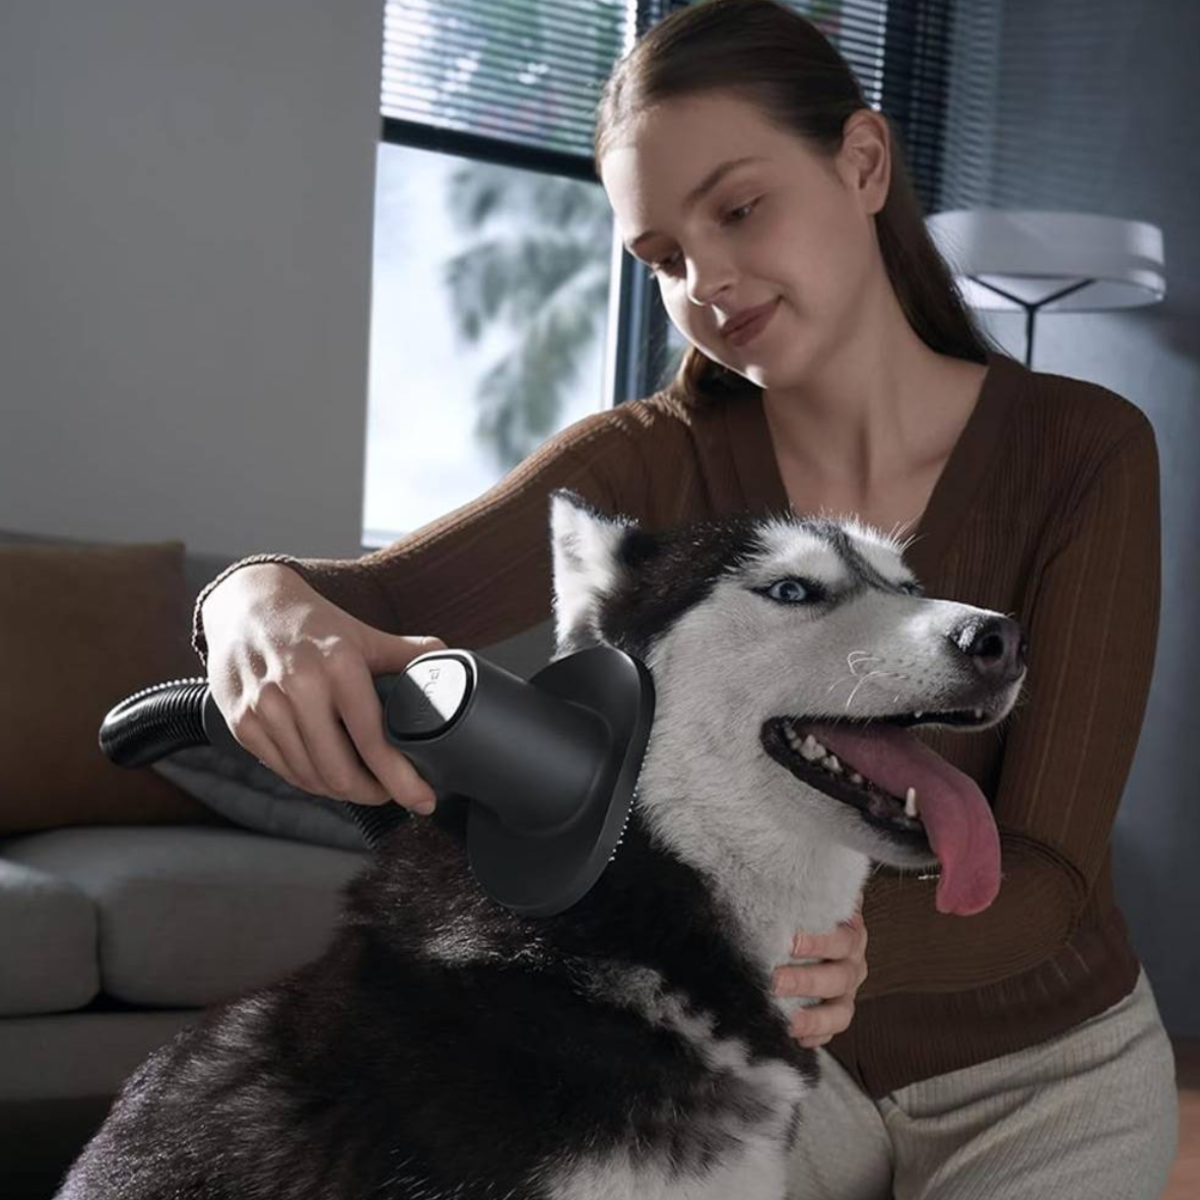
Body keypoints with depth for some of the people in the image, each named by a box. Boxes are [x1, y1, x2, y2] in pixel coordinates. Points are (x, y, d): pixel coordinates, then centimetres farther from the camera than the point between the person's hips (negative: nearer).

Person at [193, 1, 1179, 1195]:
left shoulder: (1082, 452, -19)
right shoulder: (655, 464, -14)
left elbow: (1046, 873, -23)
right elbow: (364, 600, -25)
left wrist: (851, 937, -45)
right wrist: (263, 597, -50)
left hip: (1042, 1068, -1)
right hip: (784, 1053, 1)